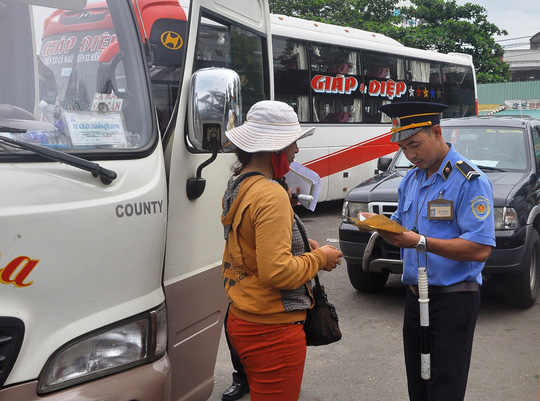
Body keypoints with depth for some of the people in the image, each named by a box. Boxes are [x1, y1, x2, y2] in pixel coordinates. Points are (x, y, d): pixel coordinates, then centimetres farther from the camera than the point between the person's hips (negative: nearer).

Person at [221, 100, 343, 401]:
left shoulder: (237, 185, 9)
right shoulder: (271, 195, -21)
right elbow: (277, 272, -26)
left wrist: (301, 246, 11)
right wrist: (319, 258, -11)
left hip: (242, 320, 10)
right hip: (273, 330, -9)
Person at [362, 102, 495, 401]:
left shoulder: (469, 181, -14)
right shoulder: (410, 180, 12)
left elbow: (481, 249, -22)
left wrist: (421, 242, -27)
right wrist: (379, 225, -5)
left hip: (452, 301, -7)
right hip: (415, 298, 7)